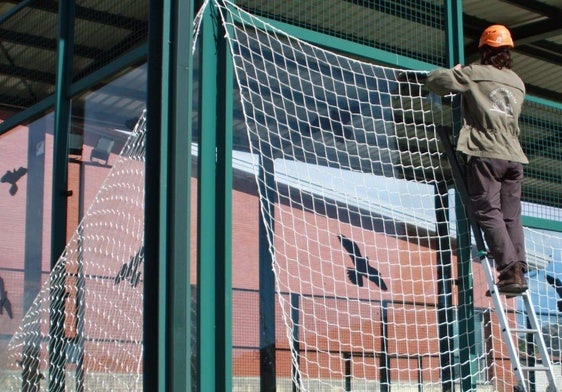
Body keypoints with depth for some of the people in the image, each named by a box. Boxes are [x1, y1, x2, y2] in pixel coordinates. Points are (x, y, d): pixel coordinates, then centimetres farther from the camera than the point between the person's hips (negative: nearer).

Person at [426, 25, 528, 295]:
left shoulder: (473, 74, 1)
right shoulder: (518, 83, 19)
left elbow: (433, 80, -4)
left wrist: (456, 73, 18)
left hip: (485, 153, -5)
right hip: (514, 156, 5)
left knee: (488, 212, -8)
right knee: (511, 216, 6)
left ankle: (509, 270, -20)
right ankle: (519, 271, -4)